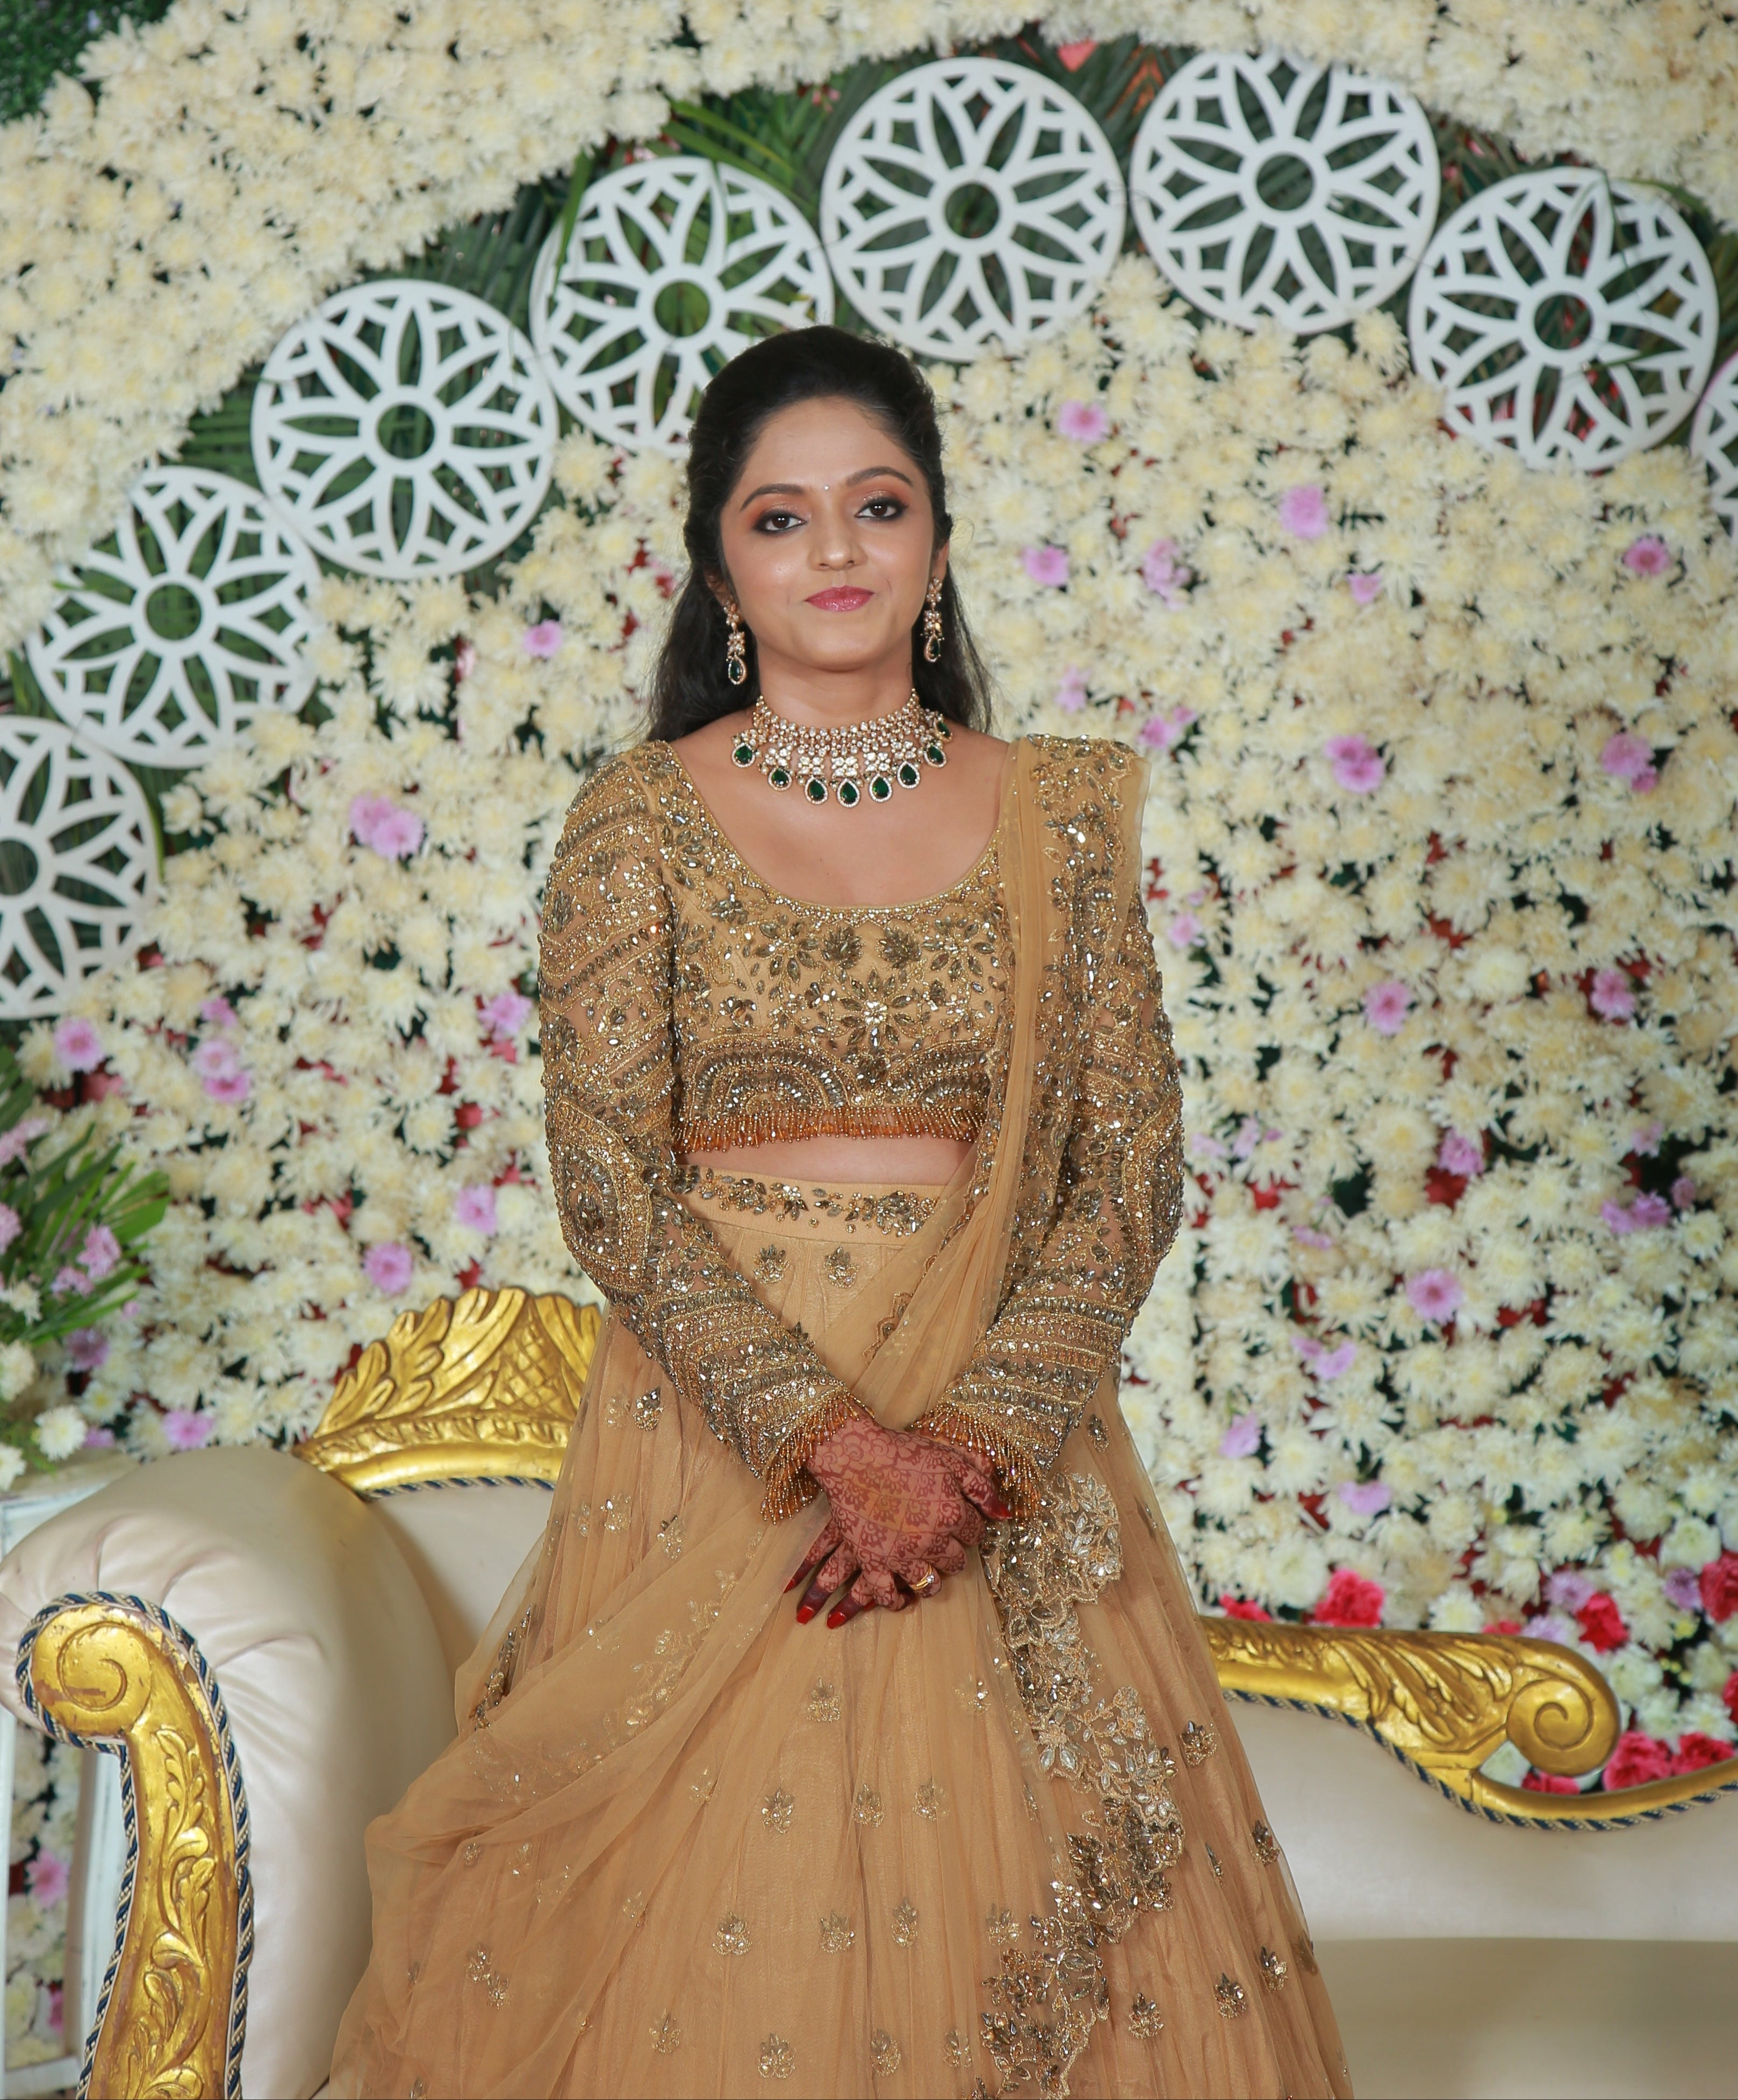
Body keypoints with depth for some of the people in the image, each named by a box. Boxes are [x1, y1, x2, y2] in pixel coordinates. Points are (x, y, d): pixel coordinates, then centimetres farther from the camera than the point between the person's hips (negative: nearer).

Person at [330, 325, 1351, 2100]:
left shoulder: (1057, 815, 3)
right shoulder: (638, 824, -2)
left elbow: (1131, 1169, -1)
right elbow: (610, 1188, -8)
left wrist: (972, 1444, -14)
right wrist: (831, 1439, -17)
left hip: (1006, 1439, 2)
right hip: (713, 1435, -1)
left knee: (998, 1884, 7)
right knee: (717, 1916, 4)